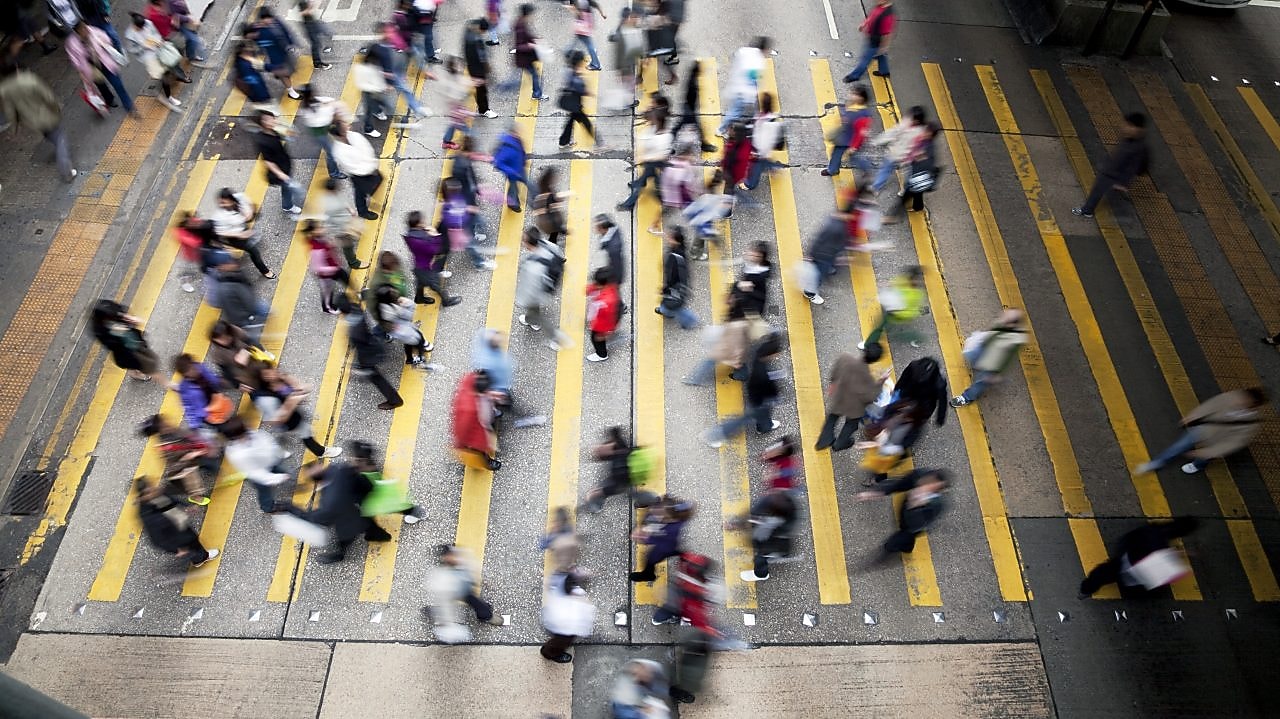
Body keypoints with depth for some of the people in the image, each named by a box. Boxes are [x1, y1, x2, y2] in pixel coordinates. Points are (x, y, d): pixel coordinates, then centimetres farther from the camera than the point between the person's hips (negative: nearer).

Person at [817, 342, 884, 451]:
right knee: (852, 423, 31)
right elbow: (870, 396, -24)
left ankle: (823, 441, 51)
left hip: (837, 398, 3)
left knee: (832, 418, 31)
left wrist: (831, 383, 11)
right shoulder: (866, 376, -39)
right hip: (853, 406, -3)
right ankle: (839, 444, 53)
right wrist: (880, 382, -13)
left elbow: (833, 373, -9)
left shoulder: (845, 356, -29)